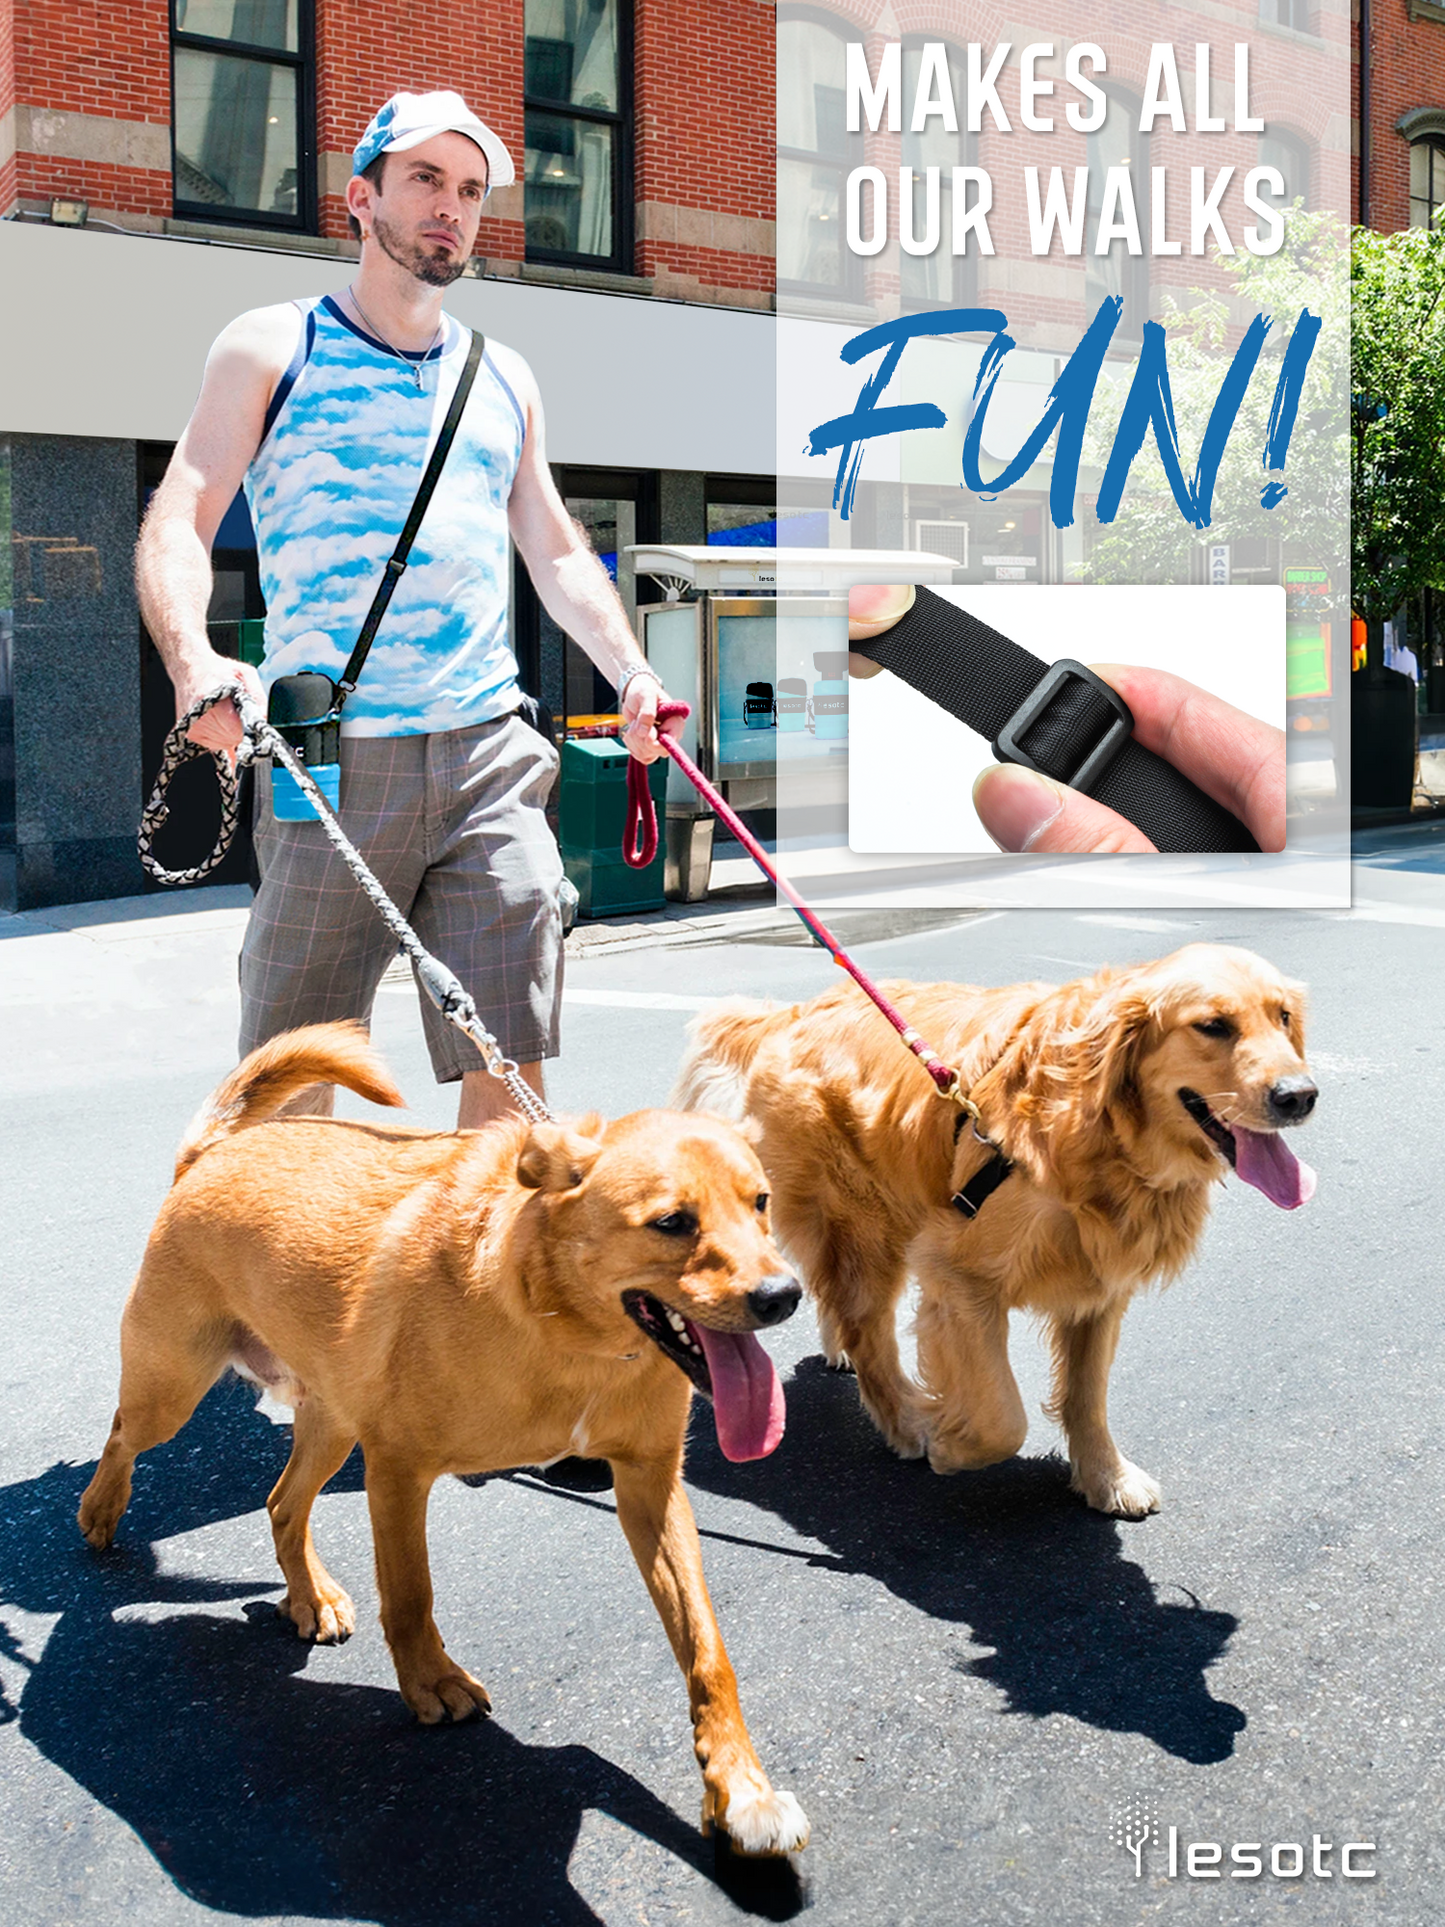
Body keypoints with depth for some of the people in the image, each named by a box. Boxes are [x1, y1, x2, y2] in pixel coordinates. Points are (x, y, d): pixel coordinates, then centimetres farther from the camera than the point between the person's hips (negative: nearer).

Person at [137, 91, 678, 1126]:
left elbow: (558, 554, 24)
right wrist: (192, 658, -23)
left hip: (490, 757, 3)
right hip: (330, 759, -3)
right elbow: (180, 519, -2)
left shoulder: (505, 377, 20)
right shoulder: (271, 349, 7)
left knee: (509, 1069, -5)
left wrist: (631, 671, 5)